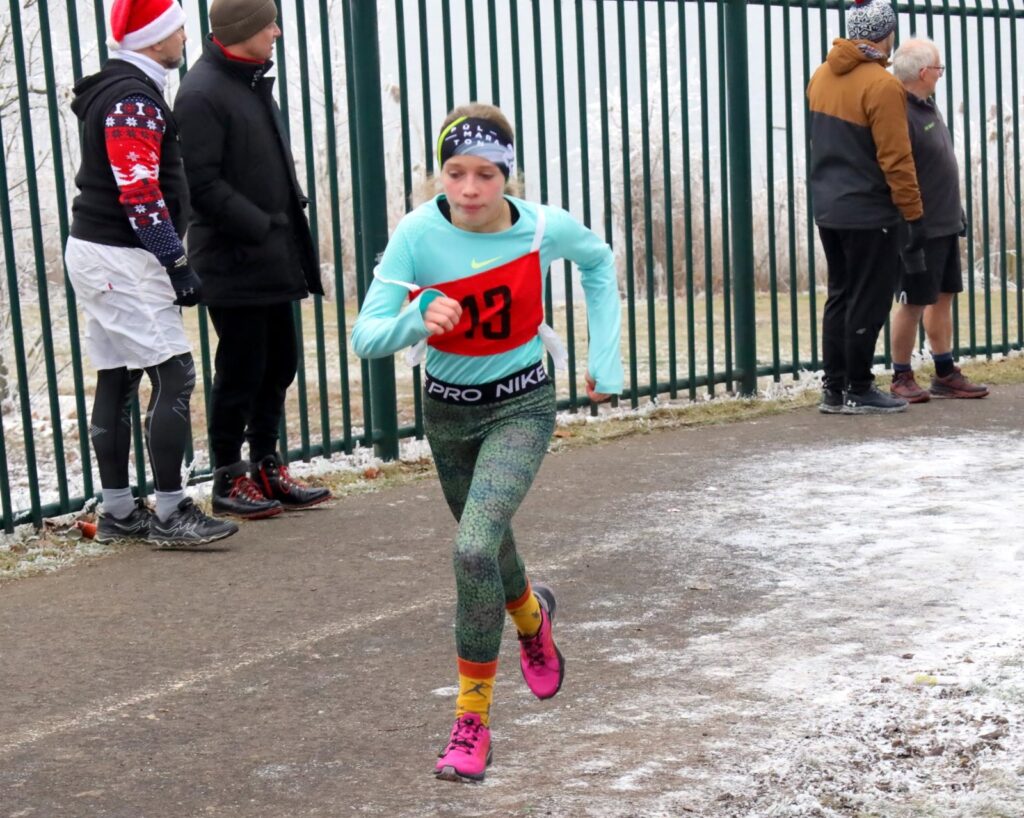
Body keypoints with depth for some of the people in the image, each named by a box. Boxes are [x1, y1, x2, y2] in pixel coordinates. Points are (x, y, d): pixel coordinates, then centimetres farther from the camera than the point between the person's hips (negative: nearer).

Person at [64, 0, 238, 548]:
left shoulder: (116, 90, 16)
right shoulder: (134, 100, -16)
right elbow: (140, 195, -22)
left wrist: (170, 258, 21)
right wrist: (178, 263, -18)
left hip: (97, 254, 11)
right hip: (122, 258, -11)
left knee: (117, 380, 12)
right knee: (173, 377, -8)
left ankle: (117, 513, 18)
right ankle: (170, 514, -6)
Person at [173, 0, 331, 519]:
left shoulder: (254, 82, 14)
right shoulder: (202, 93, -15)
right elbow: (203, 184, -20)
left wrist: (291, 226, 11)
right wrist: (262, 227, -18)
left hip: (273, 259, 9)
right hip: (232, 262, -9)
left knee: (278, 365, 14)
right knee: (240, 372, -1)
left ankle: (266, 468, 26)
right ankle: (229, 480, 12)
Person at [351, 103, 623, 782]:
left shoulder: (545, 227, -18)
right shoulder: (419, 234, -20)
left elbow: (598, 260, 7)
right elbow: (366, 336, -24)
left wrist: (606, 357, 4)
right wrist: (417, 322, -45)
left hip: (521, 407, -2)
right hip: (447, 408, 3)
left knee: (474, 549, -22)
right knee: (487, 544, 23)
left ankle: (472, 722, -9)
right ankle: (531, 612, 60)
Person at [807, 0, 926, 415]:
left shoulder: (822, 76, 6)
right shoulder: (882, 86, -17)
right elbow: (896, 159, -16)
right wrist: (914, 215, -11)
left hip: (827, 209, 8)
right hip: (868, 213, -8)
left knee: (840, 297, 14)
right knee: (868, 303, 1)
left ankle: (834, 389, 17)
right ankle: (858, 392, 7)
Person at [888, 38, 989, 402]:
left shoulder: (927, 105, 12)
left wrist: (956, 215, 20)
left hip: (946, 224, 10)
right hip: (921, 229, -10)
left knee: (943, 297, 14)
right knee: (913, 304, -1)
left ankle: (945, 375, 22)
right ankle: (901, 378, 11)